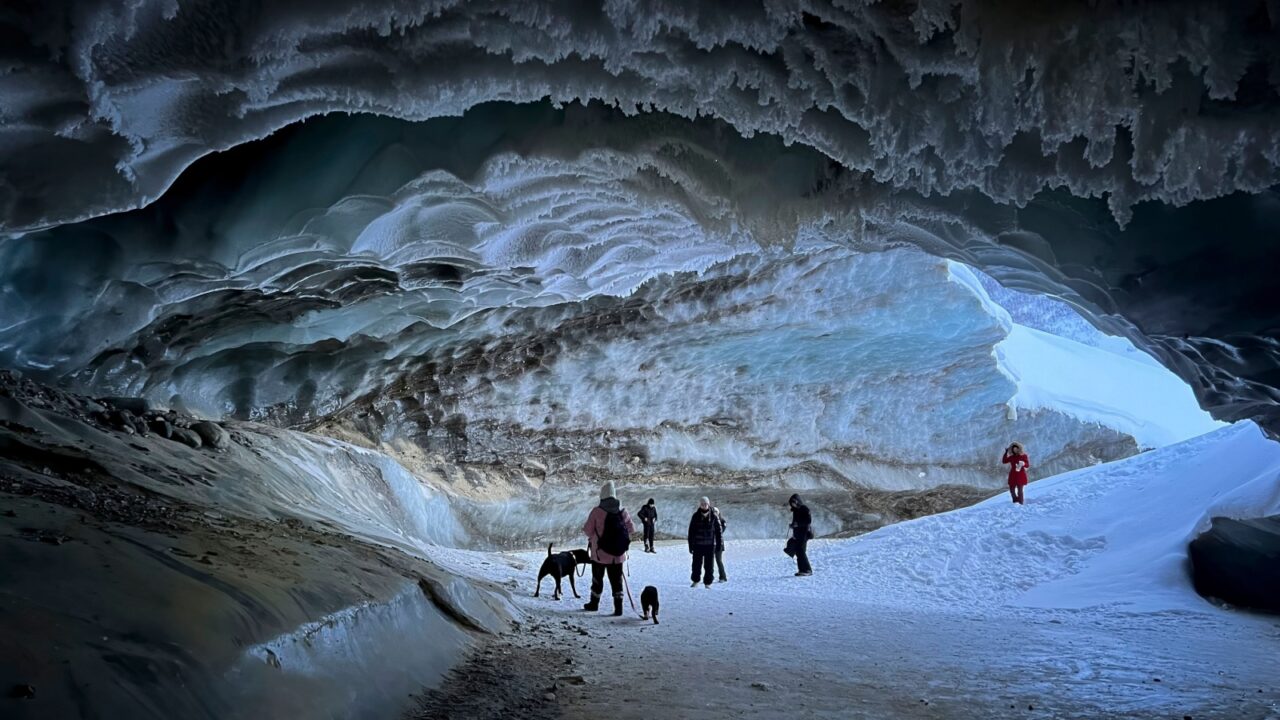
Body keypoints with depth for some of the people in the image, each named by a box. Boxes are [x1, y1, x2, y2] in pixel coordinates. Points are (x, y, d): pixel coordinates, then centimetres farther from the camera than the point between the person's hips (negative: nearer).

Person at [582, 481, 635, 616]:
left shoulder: (597, 511, -15)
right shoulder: (622, 512, -4)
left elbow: (588, 530, -11)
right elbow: (631, 529, 3)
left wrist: (592, 536, 10)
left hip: (600, 553, -2)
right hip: (618, 554, 2)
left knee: (597, 578, 15)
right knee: (616, 580, 9)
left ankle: (594, 603, 29)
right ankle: (618, 606, 1)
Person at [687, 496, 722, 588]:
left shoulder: (714, 517, 1)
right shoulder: (696, 516, -2)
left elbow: (718, 531, 5)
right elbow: (691, 531, 0)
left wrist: (719, 543, 1)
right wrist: (690, 545, -3)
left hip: (710, 545, 0)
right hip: (698, 545, 0)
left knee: (709, 565, 4)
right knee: (696, 564, 5)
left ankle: (708, 582, 14)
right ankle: (695, 581, 21)